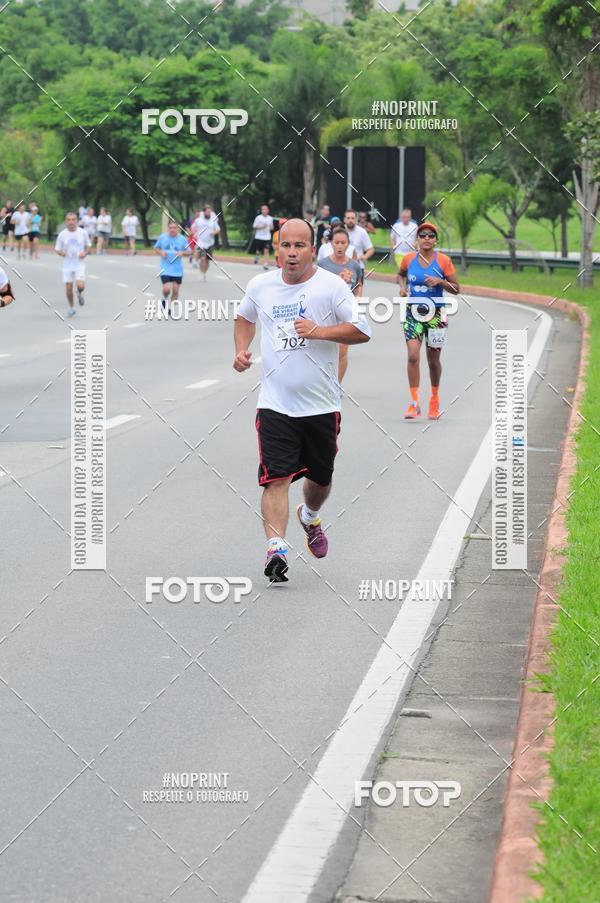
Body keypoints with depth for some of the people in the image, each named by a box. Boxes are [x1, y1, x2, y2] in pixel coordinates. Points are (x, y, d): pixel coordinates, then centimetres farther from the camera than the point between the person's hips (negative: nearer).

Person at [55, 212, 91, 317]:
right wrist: (61, 253, -19)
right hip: (67, 264, 1)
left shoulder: (83, 232, -4)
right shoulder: (62, 234, -4)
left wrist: (85, 253, -11)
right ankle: (71, 308, 23)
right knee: (68, 288, 2)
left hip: (79, 264, -1)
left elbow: (87, 245, 9)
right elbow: (57, 249, 4)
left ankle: (80, 294, 19)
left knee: (80, 285, -18)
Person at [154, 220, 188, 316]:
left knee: (175, 290, 3)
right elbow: (156, 248, 12)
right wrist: (161, 252, -10)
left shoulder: (182, 239, -1)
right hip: (165, 268, -1)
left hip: (177, 270, 1)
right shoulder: (162, 237, -2)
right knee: (166, 289, -15)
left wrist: (182, 253, -14)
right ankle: (165, 300, 20)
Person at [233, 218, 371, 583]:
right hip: (275, 405, 0)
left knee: (320, 478, 17)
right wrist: (242, 349, 7)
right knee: (276, 477, -16)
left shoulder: (331, 286, -7)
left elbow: (363, 331, -9)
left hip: (321, 404, 0)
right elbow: (245, 317, 25)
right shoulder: (260, 285, 3)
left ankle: (310, 516, 50)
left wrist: (320, 331, -21)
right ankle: (276, 548, -22)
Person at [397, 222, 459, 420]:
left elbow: (456, 289, -2)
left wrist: (440, 281, -19)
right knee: (413, 356, -14)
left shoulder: (443, 261, -6)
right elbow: (401, 274, 22)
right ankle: (414, 402, -11)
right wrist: (402, 286, 1)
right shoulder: (408, 259, 0)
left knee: (433, 360, 9)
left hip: (436, 314, -1)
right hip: (413, 313, 1)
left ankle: (435, 399, 30)